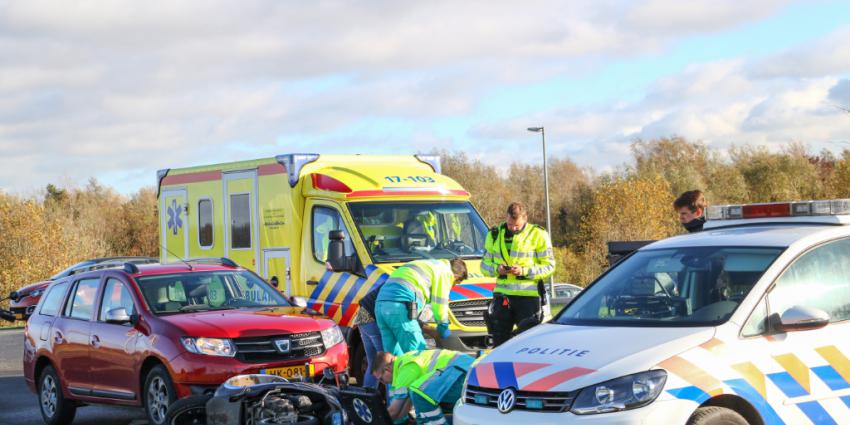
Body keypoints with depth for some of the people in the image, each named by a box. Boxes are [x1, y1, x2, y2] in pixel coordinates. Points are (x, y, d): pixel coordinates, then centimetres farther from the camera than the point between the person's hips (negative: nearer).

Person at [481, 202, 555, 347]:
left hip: (529, 296, -4)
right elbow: (484, 265, 14)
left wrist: (524, 271, -17)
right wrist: (496, 269, -10)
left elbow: (549, 266, -3)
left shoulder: (538, 235, -2)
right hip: (502, 295, 4)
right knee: (499, 341, 8)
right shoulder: (495, 235, 9)